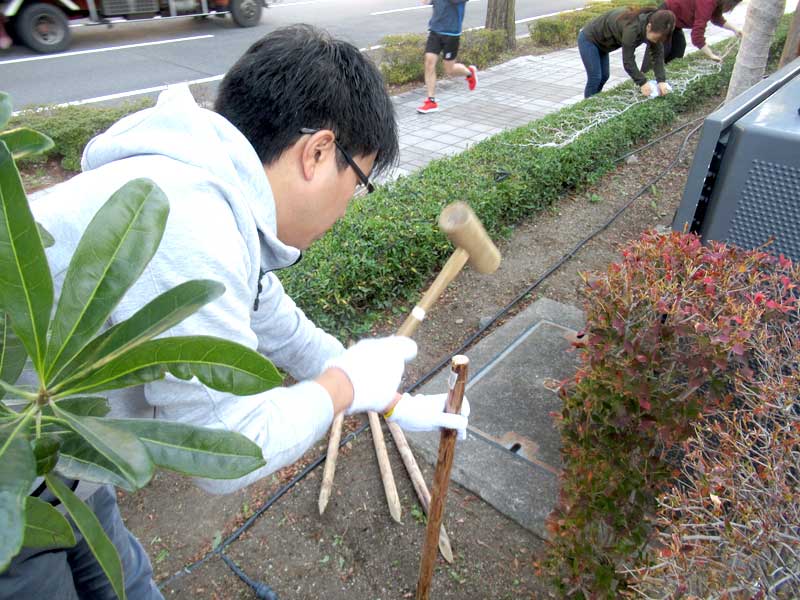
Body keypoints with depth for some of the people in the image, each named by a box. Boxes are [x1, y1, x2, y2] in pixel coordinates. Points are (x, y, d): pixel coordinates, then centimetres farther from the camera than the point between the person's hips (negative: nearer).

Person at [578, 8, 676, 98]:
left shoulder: (653, 26, -12)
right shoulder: (632, 28, -36)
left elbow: (658, 54, -9)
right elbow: (628, 60, -32)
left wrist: (661, 80, -20)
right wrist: (642, 82, -28)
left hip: (601, 41, 8)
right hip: (589, 39, -8)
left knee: (604, 76, 11)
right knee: (595, 78, -10)